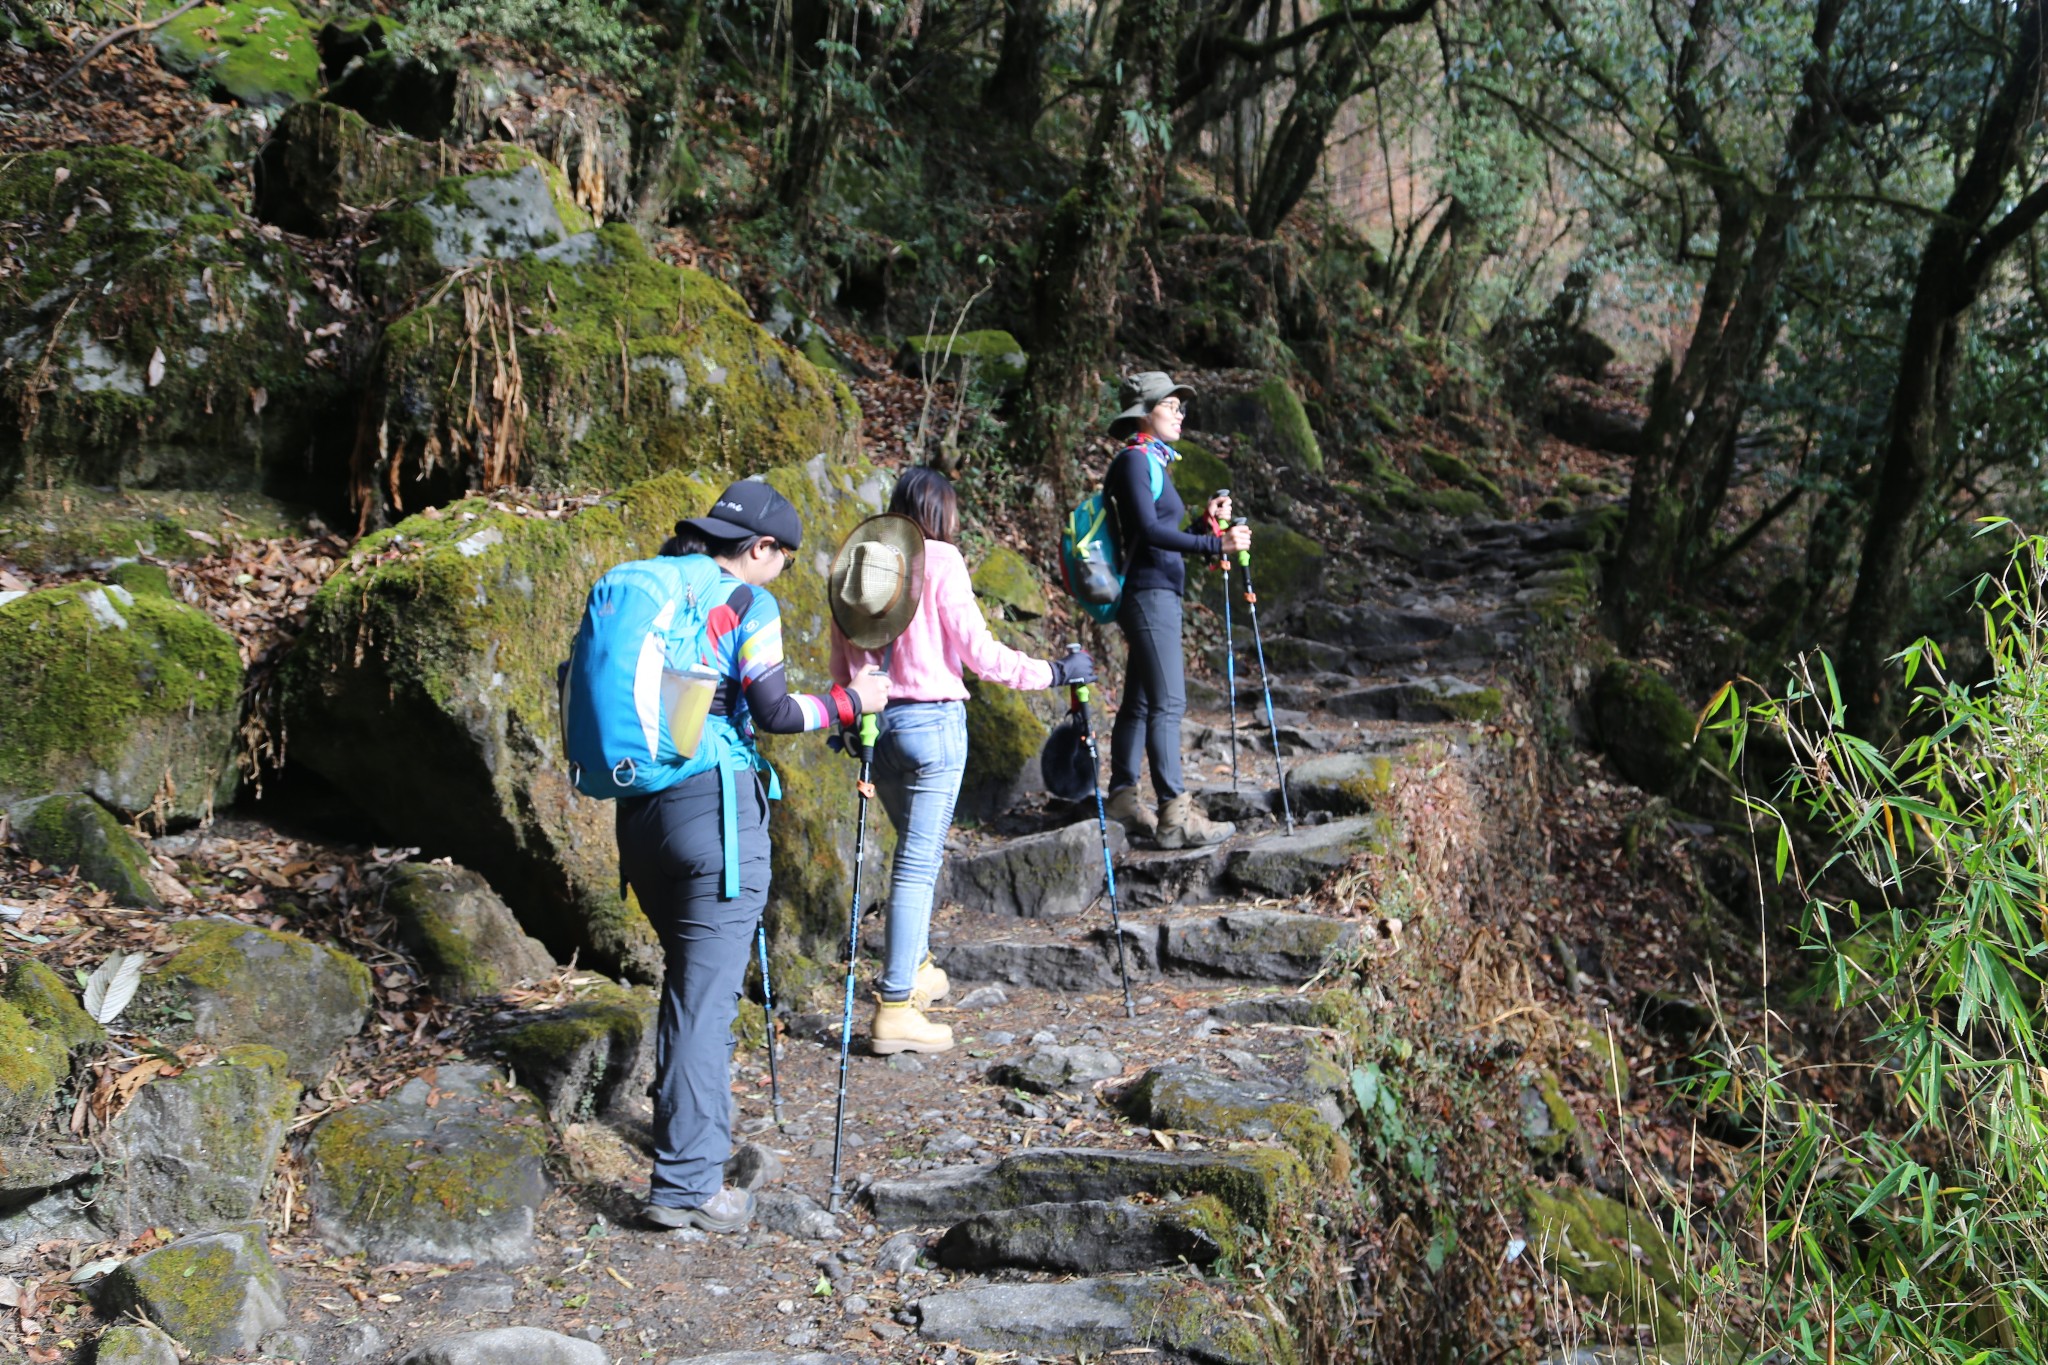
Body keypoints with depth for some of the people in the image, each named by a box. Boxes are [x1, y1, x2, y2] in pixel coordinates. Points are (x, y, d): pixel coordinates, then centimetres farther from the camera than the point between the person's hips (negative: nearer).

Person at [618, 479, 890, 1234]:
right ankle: (686, 1183, -4)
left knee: (688, 973, 23)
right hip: (715, 808, -7)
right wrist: (850, 699, 1)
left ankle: (687, 1121, 37)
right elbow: (775, 712, -13)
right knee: (705, 993, -4)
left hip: (642, 805, 7)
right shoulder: (748, 604, -6)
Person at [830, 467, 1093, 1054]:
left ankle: (916, 968, 36)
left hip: (875, 720, 7)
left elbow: (841, 658, 12)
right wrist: (1053, 672, 0)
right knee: (919, 859, -4)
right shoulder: (940, 560, -8)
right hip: (931, 720, -7)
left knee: (915, 847, 24)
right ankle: (894, 1007, -6)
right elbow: (978, 652, -10)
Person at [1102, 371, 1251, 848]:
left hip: (1158, 594, 10)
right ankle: (1174, 815, -13)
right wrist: (1215, 544, -27)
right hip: (1149, 593, -10)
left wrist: (1208, 520, 9)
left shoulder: (1154, 461, 20)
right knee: (1167, 702, -12)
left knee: (1140, 702, 12)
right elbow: (1148, 530, -21)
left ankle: (1121, 801, 18)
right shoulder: (1134, 460, -9)